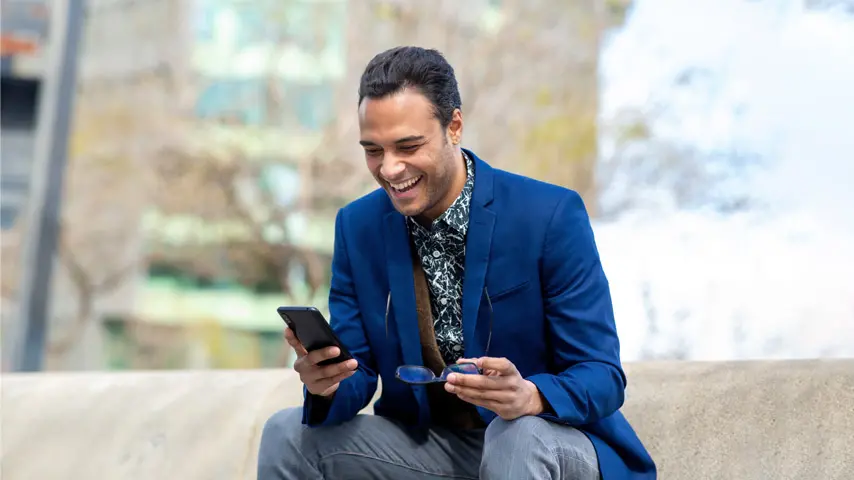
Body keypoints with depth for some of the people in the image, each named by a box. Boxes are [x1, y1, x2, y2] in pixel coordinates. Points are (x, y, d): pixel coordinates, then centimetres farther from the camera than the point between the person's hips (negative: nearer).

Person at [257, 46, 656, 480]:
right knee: (288, 434, -13)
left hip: (547, 439, -4)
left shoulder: (552, 216, -16)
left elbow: (603, 378, -16)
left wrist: (529, 397, -38)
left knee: (520, 438, -37)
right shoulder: (357, 227, -2)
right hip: (426, 441, 5)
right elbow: (358, 371, 0)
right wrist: (326, 384, -25)